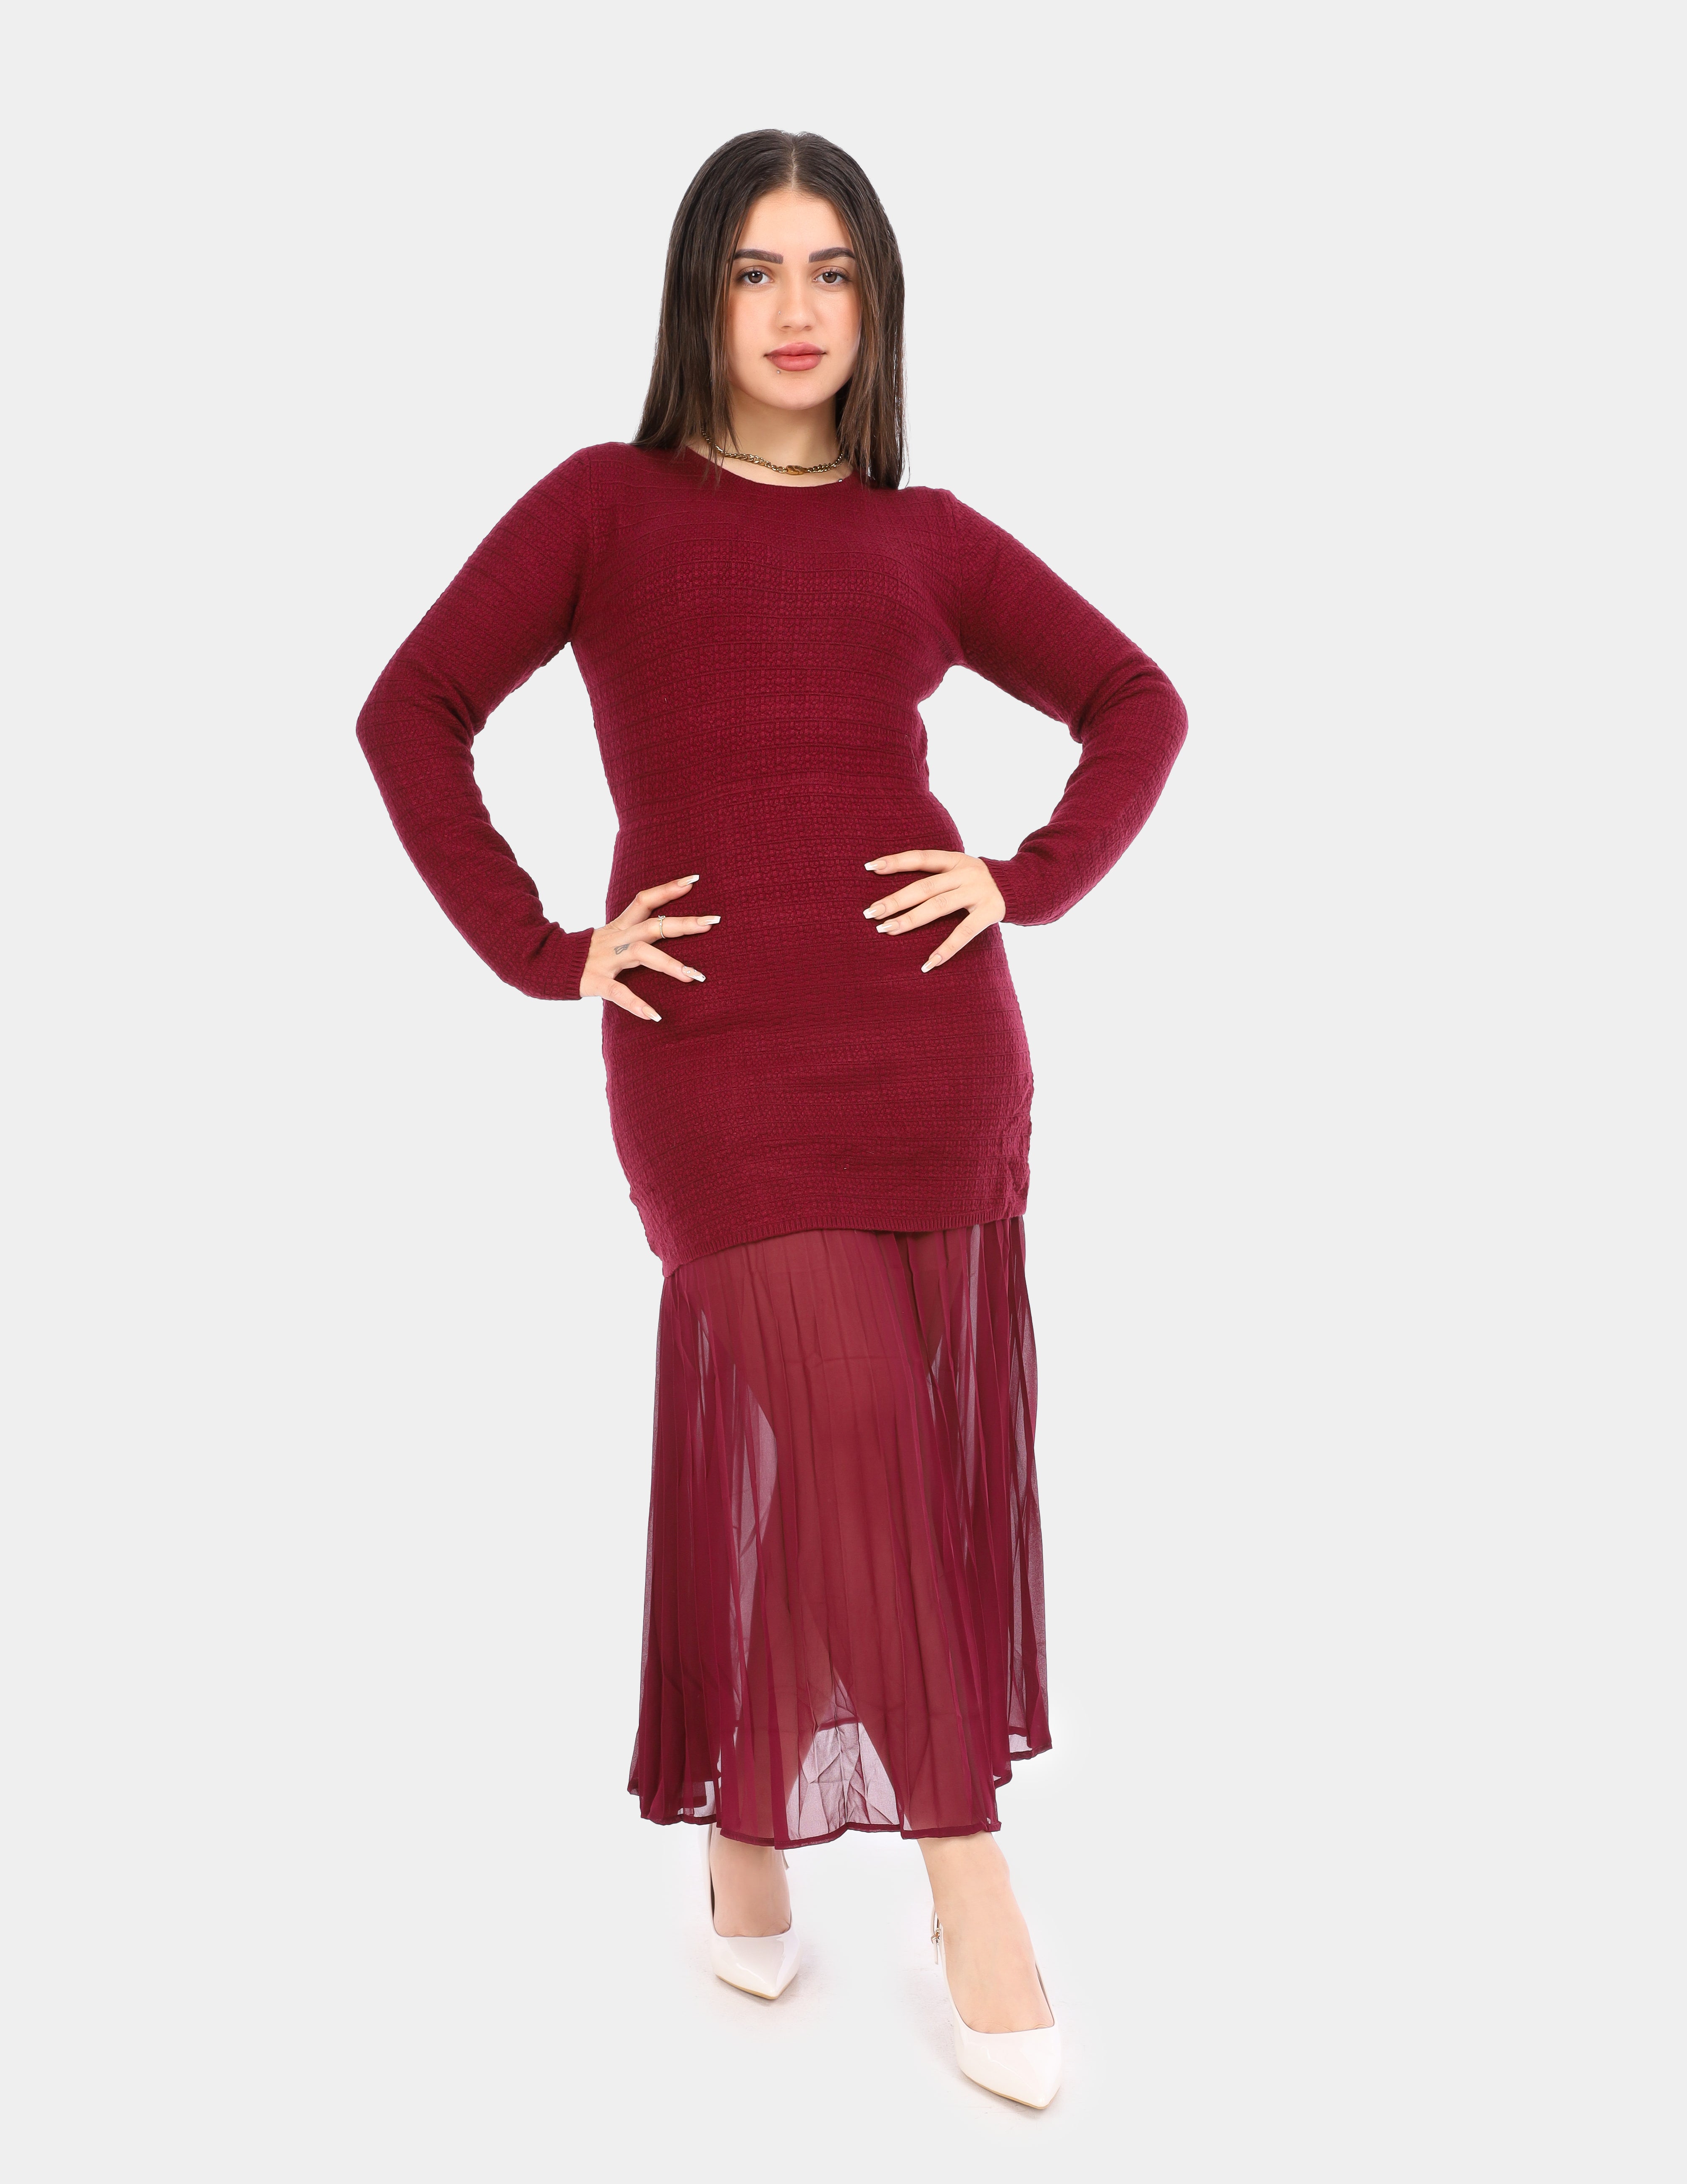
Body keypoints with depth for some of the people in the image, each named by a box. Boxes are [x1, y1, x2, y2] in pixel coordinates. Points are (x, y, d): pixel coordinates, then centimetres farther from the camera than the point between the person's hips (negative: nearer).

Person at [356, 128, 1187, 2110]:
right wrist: (536, 948, -4)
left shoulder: (928, 536, 13)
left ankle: (754, 1817, 28)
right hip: (711, 1044, -3)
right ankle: (966, 1876, 3)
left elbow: (1136, 703, 19)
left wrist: (1034, 880, 4)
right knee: (848, 1421, -10)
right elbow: (413, 710, 4)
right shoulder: (607, 503, 8)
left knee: (855, 1441, 8)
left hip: (929, 1034, 3)